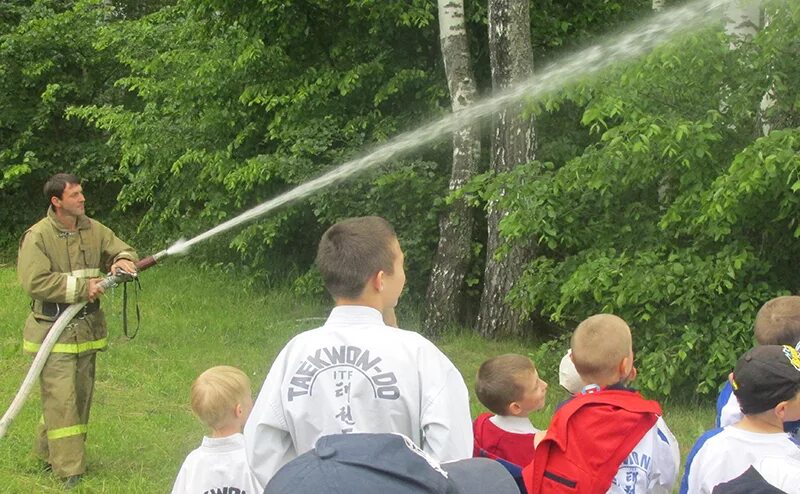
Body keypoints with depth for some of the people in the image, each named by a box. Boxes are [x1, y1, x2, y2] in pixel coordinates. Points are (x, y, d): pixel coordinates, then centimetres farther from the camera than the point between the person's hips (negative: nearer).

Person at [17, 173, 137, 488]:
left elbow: (121, 249, 13)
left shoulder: (93, 230, 5)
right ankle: (68, 468, -5)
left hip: (87, 328, 7)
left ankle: (49, 451, 30)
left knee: (81, 395, 13)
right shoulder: (37, 237, -12)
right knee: (60, 399, -9)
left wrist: (123, 261, -13)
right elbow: (34, 282, -19)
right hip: (53, 330, -7)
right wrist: (81, 287, -19)